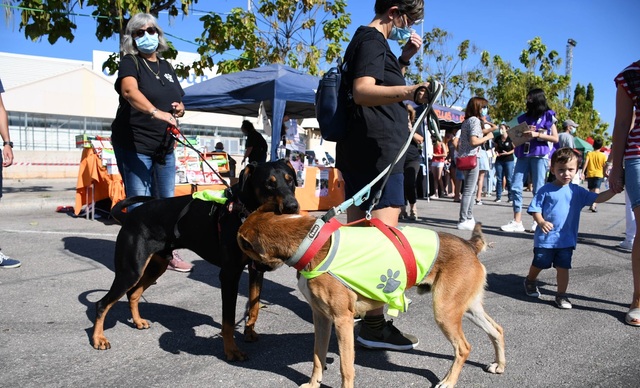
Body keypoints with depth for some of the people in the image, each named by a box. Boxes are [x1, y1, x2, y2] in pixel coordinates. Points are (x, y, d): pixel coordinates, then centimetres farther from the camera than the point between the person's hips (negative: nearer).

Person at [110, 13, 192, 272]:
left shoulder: (166, 67, 15)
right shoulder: (130, 62, -4)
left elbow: (177, 102, 23)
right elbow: (129, 91, -26)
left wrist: (180, 109, -1)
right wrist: (155, 112, -44)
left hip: (164, 145, 7)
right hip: (134, 144, -6)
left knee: (166, 201, 11)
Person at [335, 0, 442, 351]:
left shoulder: (364, 40, 22)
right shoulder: (373, 40, -9)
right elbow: (363, 91, -25)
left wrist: (404, 59, 18)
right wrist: (407, 92, -41)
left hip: (358, 151, 11)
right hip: (379, 151, -11)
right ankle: (374, 324, -12)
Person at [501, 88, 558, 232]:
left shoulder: (548, 116, 6)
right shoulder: (524, 117, 18)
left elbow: (555, 138, 1)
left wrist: (537, 134, -10)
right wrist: (522, 134, -2)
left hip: (540, 155, -4)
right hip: (523, 155, 5)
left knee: (538, 189, -3)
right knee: (515, 188, -5)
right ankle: (517, 222, -4)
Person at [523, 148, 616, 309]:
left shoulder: (577, 191, 2)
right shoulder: (545, 190, -8)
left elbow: (598, 198, 1)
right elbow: (535, 209, -7)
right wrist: (541, 222, -23)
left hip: (566, 238, 2)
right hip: (545, 237, -2)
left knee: (563, 267, 6)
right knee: (539, 264, 15)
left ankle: (561, 295, 18)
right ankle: (530, 281, 41)